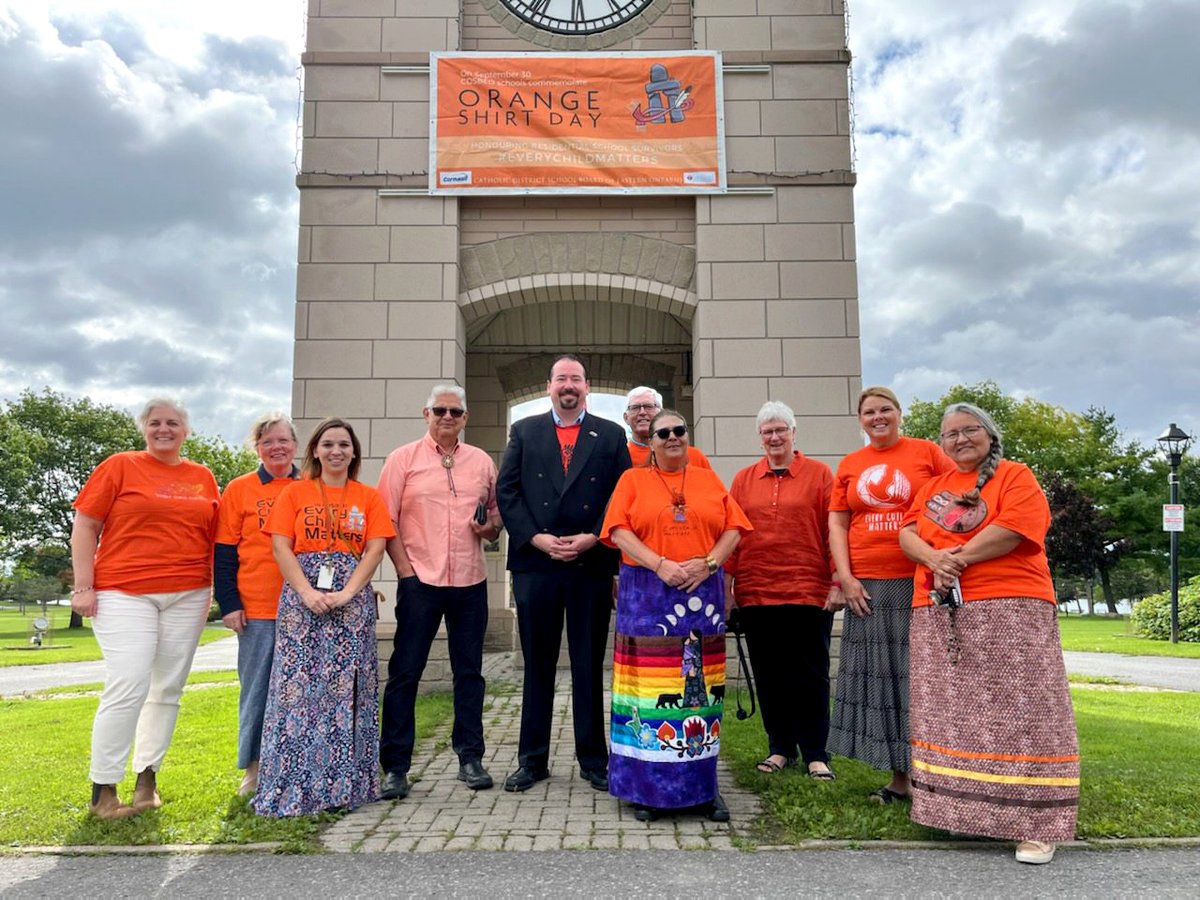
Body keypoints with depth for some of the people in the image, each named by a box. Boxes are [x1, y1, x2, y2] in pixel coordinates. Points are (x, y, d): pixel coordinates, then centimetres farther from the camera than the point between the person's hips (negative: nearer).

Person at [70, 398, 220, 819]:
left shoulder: (203, 477, 11)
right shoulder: (120, 466, 2)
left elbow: (214, 539, 15)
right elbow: (84, 527, 0)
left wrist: (211, 590, 9)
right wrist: (83, 587, -6)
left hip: (187, 596, 4)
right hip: (124, 594, -4)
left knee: (168, 689, 7)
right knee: (128, 686, -11)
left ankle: (148, 778, 19)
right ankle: (102, 790, 1)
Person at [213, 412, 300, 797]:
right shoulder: (239, 490, 3)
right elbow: (224, 551, 2)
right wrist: (228, 604, -5)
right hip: (256, 608, -1)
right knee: (257, 687, 6)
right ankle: (255, 768, 18)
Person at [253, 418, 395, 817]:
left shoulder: (369, 498, 9)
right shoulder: (295, 492, 8)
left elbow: (375, 549, 1)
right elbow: (281, 547, -1)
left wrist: (346, 593, -12)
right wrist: (307, 592, -13)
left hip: (352, 601, 1)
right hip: (301, 598, 0)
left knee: (346, 689, 1)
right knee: (298, 688, -2)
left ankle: (344, 784, 11)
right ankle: (292, 787, 8)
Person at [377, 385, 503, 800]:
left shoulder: (482, 462, 11)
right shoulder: (403, 459, 2)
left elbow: (497, 514, 19)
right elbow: (386, 520, -1)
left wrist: (490, 526, -5)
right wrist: (405, 569, -8)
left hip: (470, 582, 3)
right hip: (419, 580, -3)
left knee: (469, 672, 10)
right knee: (404, 672, 1)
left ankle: (470, 758, 21)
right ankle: (395, 766, 10)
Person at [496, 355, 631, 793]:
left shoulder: (611, 435, 9)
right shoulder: (524, 431, 11)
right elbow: (506, 491, 3)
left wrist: (591, 538, -10)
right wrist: (537, 538, -8)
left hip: (592, 564, 0)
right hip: (535, 562, 1)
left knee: (589, 666, 6)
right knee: (537, 665, 9)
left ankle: (594, 760, 17)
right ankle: (532, 759, 19)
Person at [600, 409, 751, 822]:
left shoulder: (708, 479, 15)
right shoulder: (632, 479, 8)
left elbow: (733, 529, 8)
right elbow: (620, 532, -4)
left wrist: (708, 562, -9)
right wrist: (660, 565, -16)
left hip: (702, 593, 2)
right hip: (647, 596, -2)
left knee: (699, 686, 4)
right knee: (650, 685, -2)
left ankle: (702, 787, 13)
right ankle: (646, 788, 8)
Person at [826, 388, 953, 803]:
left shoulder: (927, 452, 3)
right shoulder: (849, 465, 11)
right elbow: (837, 523, 9)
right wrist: (845, 577, -1)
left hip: (922, 581, -3)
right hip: (868, 586, 3)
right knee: (880, 678, 7)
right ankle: (899, 776, 18)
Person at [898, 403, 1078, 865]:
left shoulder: (1015, 476, 3)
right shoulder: (933, 486, 20)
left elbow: (1011, 529, -14)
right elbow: (908, 533, 8)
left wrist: (954, 558, -12)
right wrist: (933, 559, -12)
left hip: (1008, 610, -5)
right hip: (938, 614, 6)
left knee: (1018, 712, -6)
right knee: (951, 714, 8)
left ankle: (1036, 825, -1)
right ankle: (957, 807, 17)